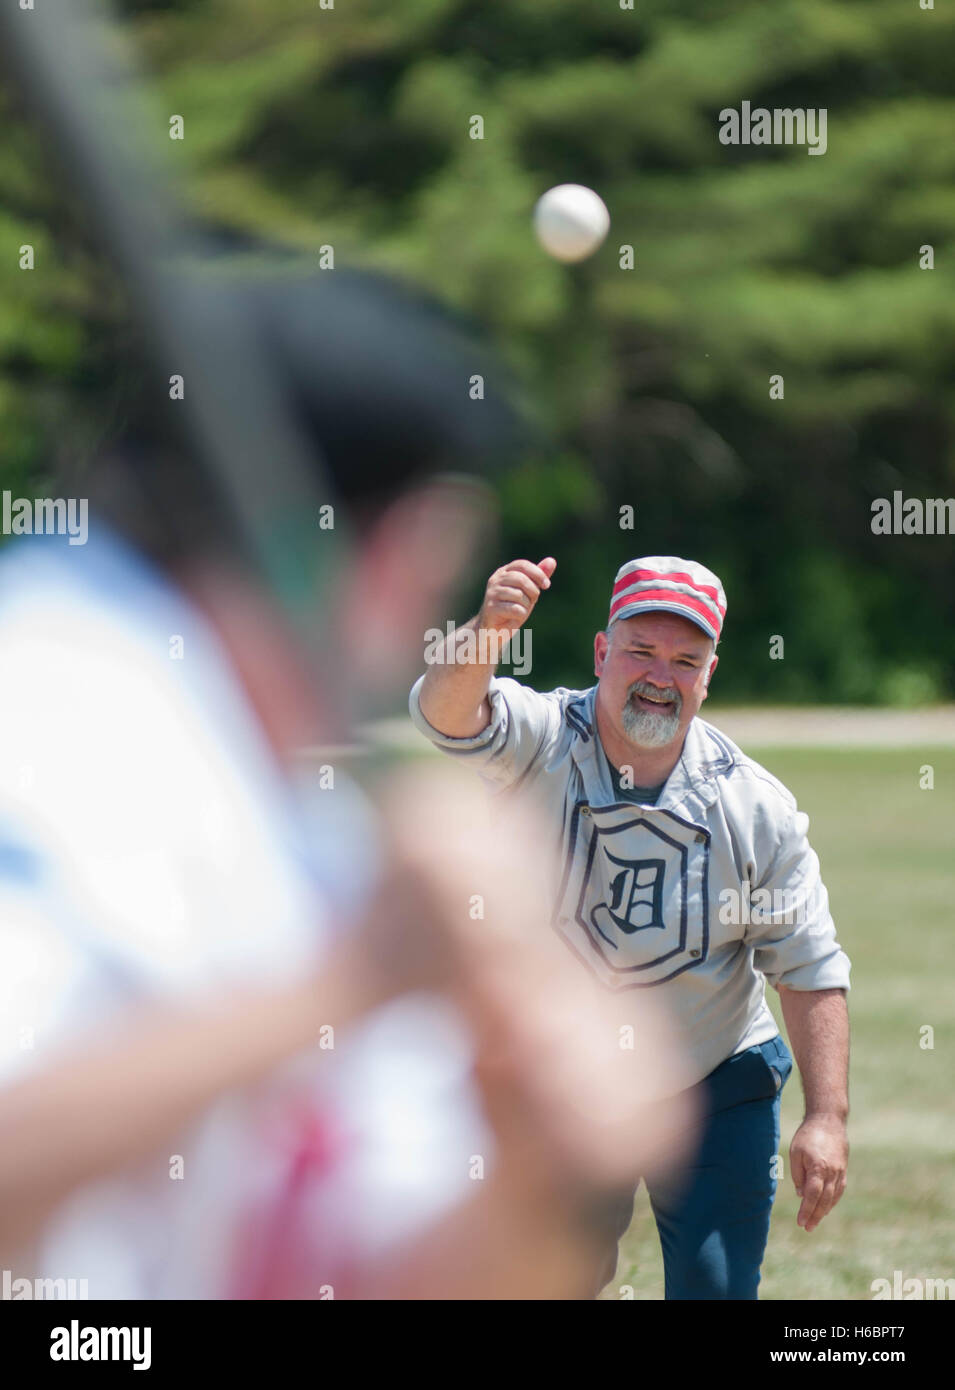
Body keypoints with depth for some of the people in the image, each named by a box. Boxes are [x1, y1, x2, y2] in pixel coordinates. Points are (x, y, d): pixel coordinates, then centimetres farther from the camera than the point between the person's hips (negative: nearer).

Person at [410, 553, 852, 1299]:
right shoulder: (540, 745, -14)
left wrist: (827, 1118, -18)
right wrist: (489, 630, -58)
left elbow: (811, 970, -9)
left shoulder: (757, 805, -11)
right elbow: (448, 711, -36)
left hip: (718, 1093, 0)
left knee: (716, 1290, -2)